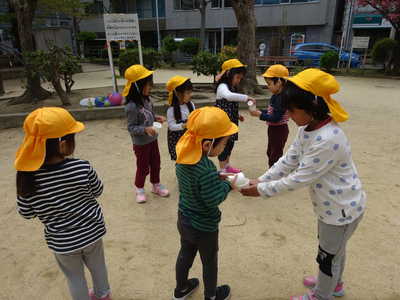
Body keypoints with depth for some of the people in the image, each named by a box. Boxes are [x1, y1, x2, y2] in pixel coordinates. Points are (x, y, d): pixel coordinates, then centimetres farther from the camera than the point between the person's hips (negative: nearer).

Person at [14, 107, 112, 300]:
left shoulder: (28, 177, -24)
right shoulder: (83, 168, -27)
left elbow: (26, 213, -9)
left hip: (61, 241, -1)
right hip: (91, 231, 1)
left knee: (75, 276, 25)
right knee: (97, 265, 29)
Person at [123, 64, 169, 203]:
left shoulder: (146, 99, -3)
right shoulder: (132, 106, -26)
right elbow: (131, 127, -22)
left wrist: (156, 118, -2)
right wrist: (145, 129, -36)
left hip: (152, 139, 7)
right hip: (141, 143, -7)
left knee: (156, 163, 19)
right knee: (143, 167, 10)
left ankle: (156, 185, 39)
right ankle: (140, 189, 33)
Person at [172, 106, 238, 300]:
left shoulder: (184, 156, -12)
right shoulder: (207, 170, -37)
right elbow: (214, 200, -27)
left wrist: (217, 178, -2)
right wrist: (228, 184, -12)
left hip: (184, 219, 7)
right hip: (204, 227, -7)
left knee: (185, 254, 29)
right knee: (210, 263, 21)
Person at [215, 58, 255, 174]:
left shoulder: (232, 88, 12)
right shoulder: (222, 87, -18)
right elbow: (228, 96, -41)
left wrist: (238, 115, 11)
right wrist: (246, 97, -39)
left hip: (231, 121, 9)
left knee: (230, 143, 17)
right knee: (224, 144, 0)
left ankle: (227, 165, 34)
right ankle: (222, 169, 14)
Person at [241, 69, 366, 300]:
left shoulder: (327, 139, -36)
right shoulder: (308, 127, -6)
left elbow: (300, 178, -29)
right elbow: (289, 161, -1)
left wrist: (262, 191, -21)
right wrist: (261, 181, -8)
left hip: (342, 208, -8)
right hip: (330, 204, 9)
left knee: (329, 255, 15)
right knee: (334, 248, 30)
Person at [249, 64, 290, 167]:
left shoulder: (282, 98, -25)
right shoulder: (276, 96, 5)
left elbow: (275, 118, -28)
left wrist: (260, 115, -22)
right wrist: (260, 111, -1)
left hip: (279, 130, -11)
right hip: (273, 129, 11)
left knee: (275, 155, 0)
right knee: (270, 152, 23)